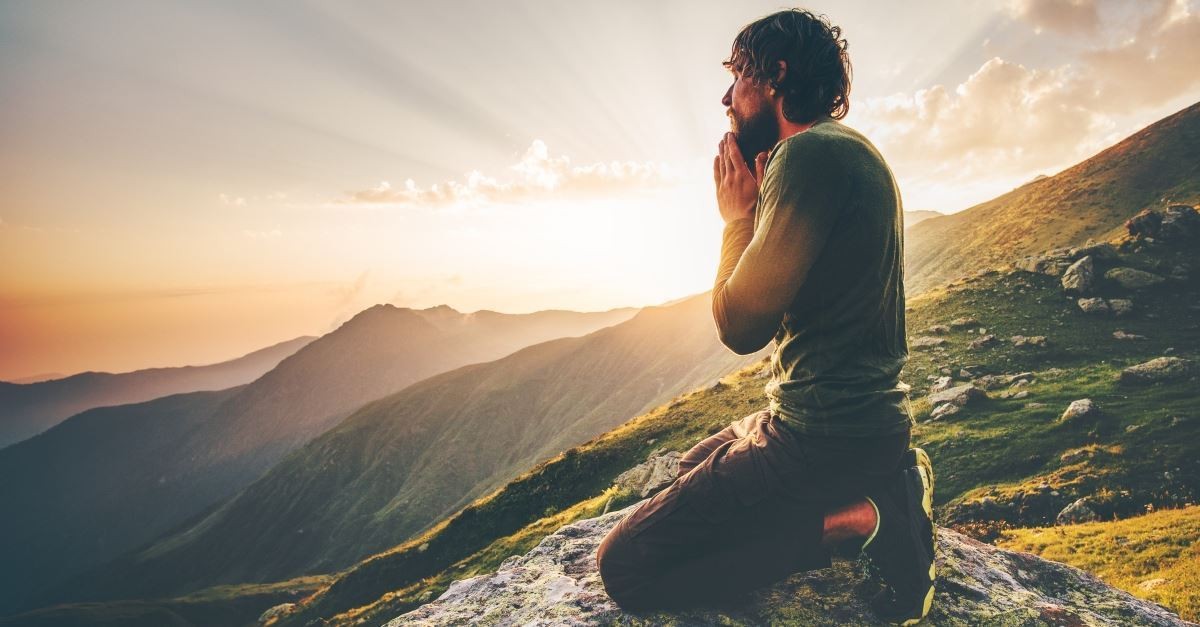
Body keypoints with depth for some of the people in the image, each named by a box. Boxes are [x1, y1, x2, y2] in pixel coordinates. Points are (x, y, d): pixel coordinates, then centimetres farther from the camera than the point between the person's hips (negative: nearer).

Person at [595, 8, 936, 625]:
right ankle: (877, 489, 14)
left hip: (823, 437, -10)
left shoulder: (812, 153, -19)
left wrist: (737, 217, -5)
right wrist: (755, 210, 10)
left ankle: (850, 519, -7)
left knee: (623, 564, -7)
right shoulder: (849, 152, 14)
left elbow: (741, 323, -19)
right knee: (694, 466, 34)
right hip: (861, 418, 10)